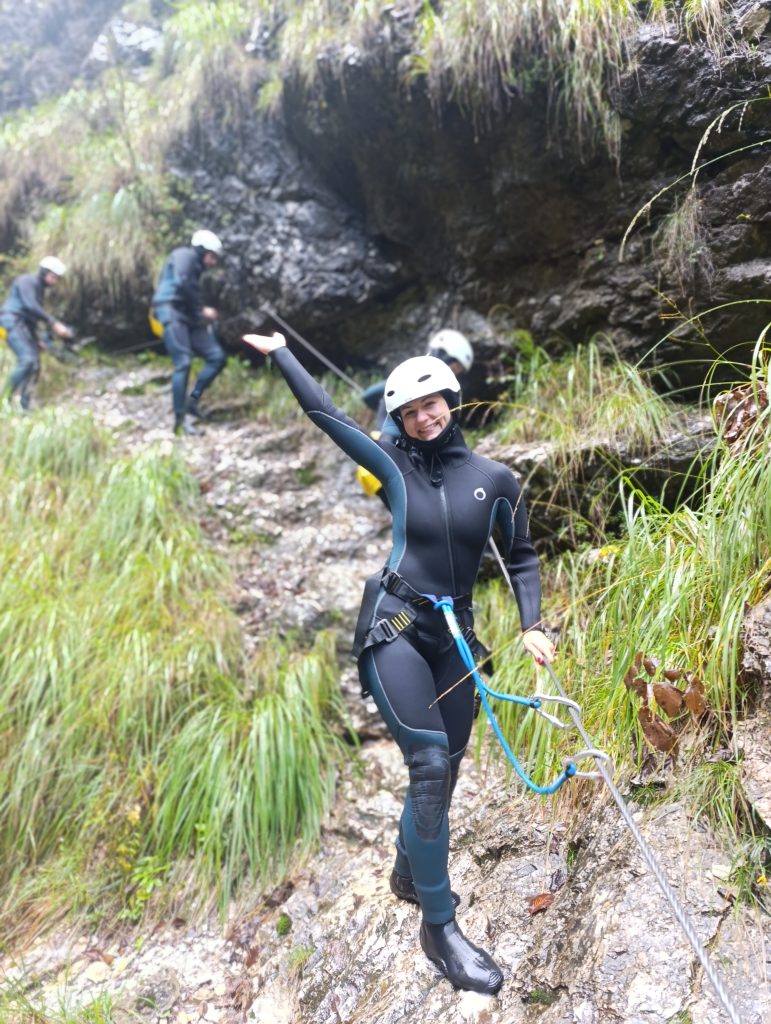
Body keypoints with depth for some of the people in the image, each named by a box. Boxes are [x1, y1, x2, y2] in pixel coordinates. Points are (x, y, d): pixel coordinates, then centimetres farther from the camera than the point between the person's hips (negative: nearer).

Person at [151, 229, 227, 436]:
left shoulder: (195, 267, 27)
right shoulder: (185, 255, -1)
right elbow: (182, 284, -18)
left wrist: (201, 315, 4)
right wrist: (201, 309, -12)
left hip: (187, 316, 9)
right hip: (172, 313, -9)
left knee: (217, 357, 0)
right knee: (183, 364, -17)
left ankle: (192, 400, 6)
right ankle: (180, 419, -14)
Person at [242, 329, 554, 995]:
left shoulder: (496, 478, 3)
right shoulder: (396, 466, 0)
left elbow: (522, 556, 11)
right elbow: (324, 413, 5)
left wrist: (532, 625, -1)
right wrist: (278, 352, 13)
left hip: (454, 636, 4)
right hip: (394, 626, -3)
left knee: (442, 770, 12)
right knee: (430, 764, -14)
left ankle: (409, 873, 39)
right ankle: (439, 928, -1)